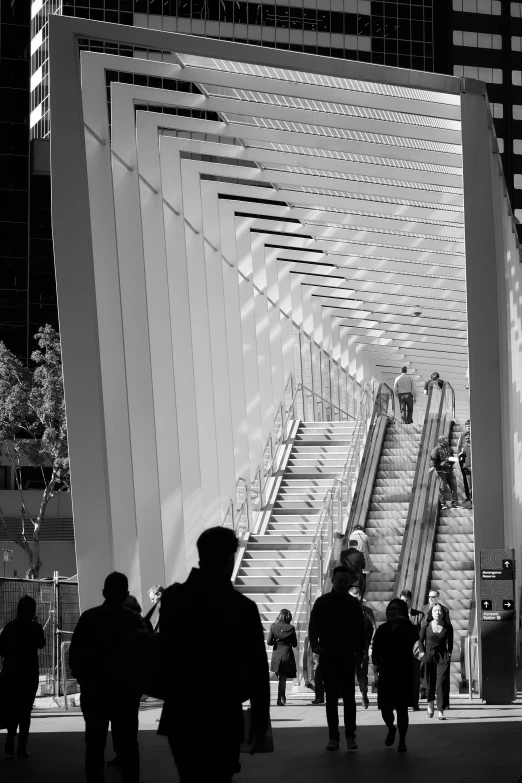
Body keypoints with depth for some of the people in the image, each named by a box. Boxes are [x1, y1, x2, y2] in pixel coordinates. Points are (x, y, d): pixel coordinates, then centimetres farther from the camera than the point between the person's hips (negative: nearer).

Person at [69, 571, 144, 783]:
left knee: (95, 745, 7)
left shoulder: (88, 617, -2)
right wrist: (138, 685, 6)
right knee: (127, 745, 2)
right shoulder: (134, 620, -5)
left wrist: (84, 680, 10)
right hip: (125, 692, -1)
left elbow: (74, 654, -2)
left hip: (93, 691, 1)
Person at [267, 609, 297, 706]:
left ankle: (283, 697, 22)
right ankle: (280, 699, 0)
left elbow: (269, 642, -6)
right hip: (287, 654, -2)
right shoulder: (290, 628, -8)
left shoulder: (273, 627, -4)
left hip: (276, 655, 2)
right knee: (283, 678, 3)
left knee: (280, 677, 17)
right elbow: (294, 644, -4)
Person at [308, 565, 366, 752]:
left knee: (349, 698, -1)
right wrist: (315, 645, -21)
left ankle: (350, 736, 0)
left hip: (347, 657, 1)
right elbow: (313, 626, -4)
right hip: (328, 657, 0)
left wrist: (360, 651, -3)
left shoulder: (354, 604, 6)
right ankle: (333, 737, 6)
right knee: (331, 698, 4)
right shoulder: (322, 602, 2)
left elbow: (361, 630, 7)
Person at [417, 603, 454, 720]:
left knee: (442, 683, -12)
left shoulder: (448, 627, -2)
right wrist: (423, 653, 1)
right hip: (429, 656, 1)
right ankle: (430, 704, 38)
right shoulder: (426, 626, -4)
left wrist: (449, 653, 4)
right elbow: (420, 640, 10)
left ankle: (441, 712, -10)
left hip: (443, 657, 0)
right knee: (430, 683, 8)